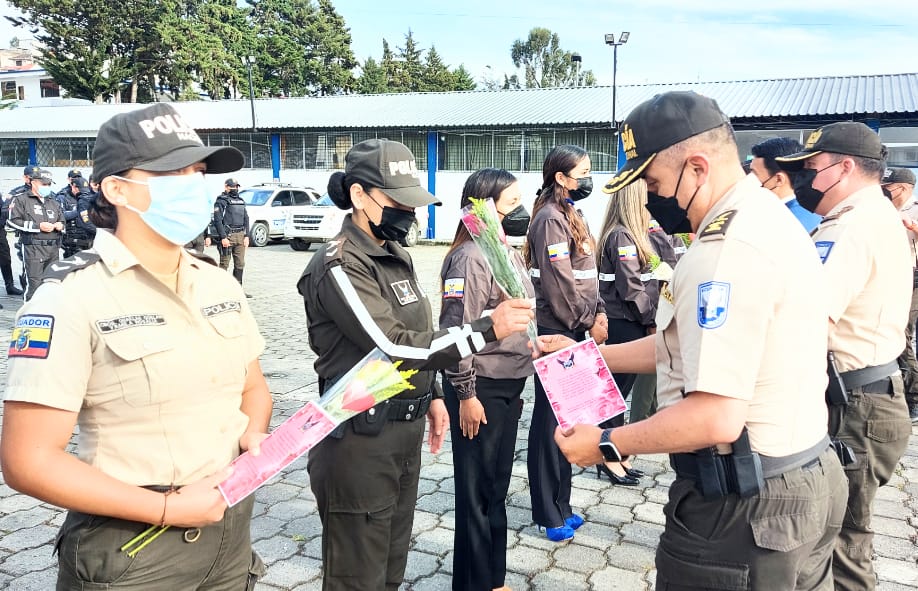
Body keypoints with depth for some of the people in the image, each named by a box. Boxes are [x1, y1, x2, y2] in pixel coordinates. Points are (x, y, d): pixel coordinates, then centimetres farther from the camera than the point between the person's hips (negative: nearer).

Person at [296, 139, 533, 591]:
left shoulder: (394, 255, 10)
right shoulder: (339, 265, -19)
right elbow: (395, 346, -26)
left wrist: (433, 394, 14)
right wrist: (489, 329, -26)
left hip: (405, 433, 9)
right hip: (360, 441, -8)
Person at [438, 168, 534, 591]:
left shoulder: (509, 253, 11)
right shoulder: (471, 257, -17)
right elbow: (456, 331, -20)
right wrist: (466, 395, -18)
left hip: (509, 386, 9)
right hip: (481, 389, -9)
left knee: (497, 487, 19)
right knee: (476, 491, 5)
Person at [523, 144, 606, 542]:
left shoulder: (570, 215, 16)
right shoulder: (551, 219, -14)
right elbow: (559, 283, -19)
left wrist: (598, 312, 2)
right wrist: (588, 322, -11)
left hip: (574, 330, 10)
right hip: (556, 330, -9)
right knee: (551, 420, 0)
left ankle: (559, 505, 27)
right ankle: (548, 513, 12)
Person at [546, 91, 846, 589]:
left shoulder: (727, 249, -25)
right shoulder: (767, 218, 8)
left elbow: (716, 418, -29)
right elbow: (697, 344, 15)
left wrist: (606, 445, -17)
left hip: (745, 509, -9)